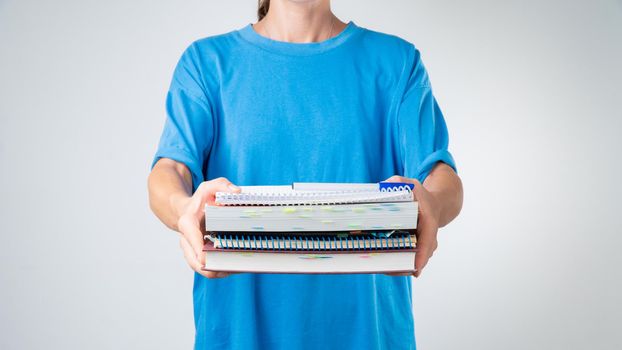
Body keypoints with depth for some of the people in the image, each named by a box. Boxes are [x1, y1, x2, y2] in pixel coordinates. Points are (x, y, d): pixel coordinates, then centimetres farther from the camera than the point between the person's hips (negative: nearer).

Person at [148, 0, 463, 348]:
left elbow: (444, 179, -9)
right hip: (239, 321, 0)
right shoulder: (206, 61, 1)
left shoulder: (396, 61, 1)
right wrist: (183, 209, -34)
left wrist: (432, 204, -33)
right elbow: (170, 168, -11)